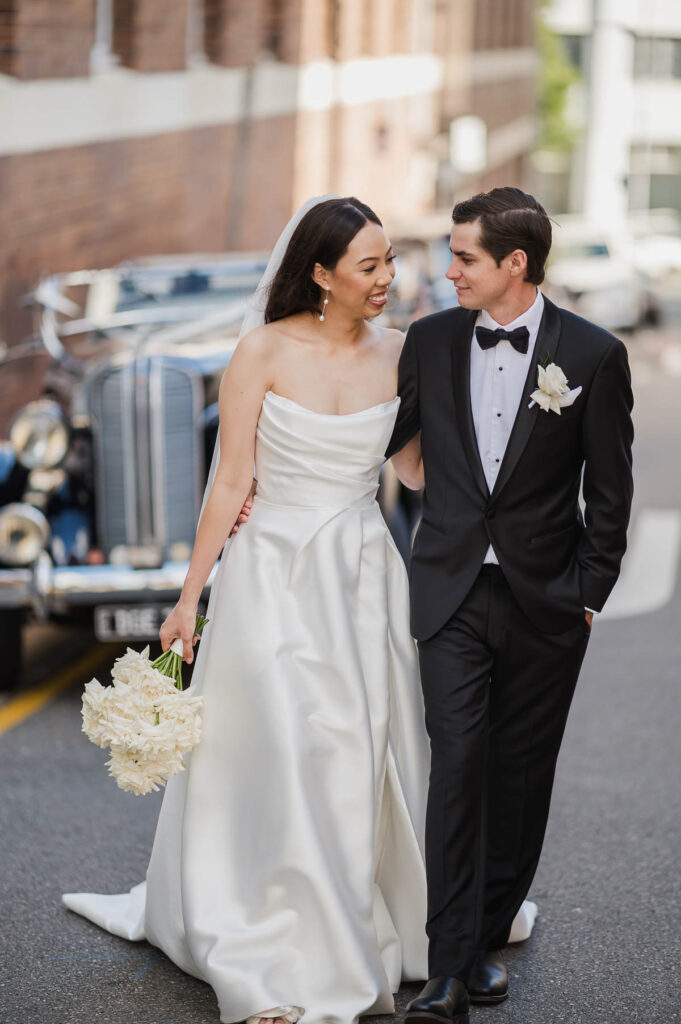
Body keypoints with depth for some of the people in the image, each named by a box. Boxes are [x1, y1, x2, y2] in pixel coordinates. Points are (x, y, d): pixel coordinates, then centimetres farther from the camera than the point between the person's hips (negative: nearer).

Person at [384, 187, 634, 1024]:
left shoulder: (593, 355, -5)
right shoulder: (431, 341, 3)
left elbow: (609, 490, 0)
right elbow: (379, 442, 14)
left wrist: (591, 594, -3)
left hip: (545, 601, -1)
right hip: (451, 590, 1)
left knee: (520, 772, 8)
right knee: (458, 763, -8)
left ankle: (486, 939, 22)